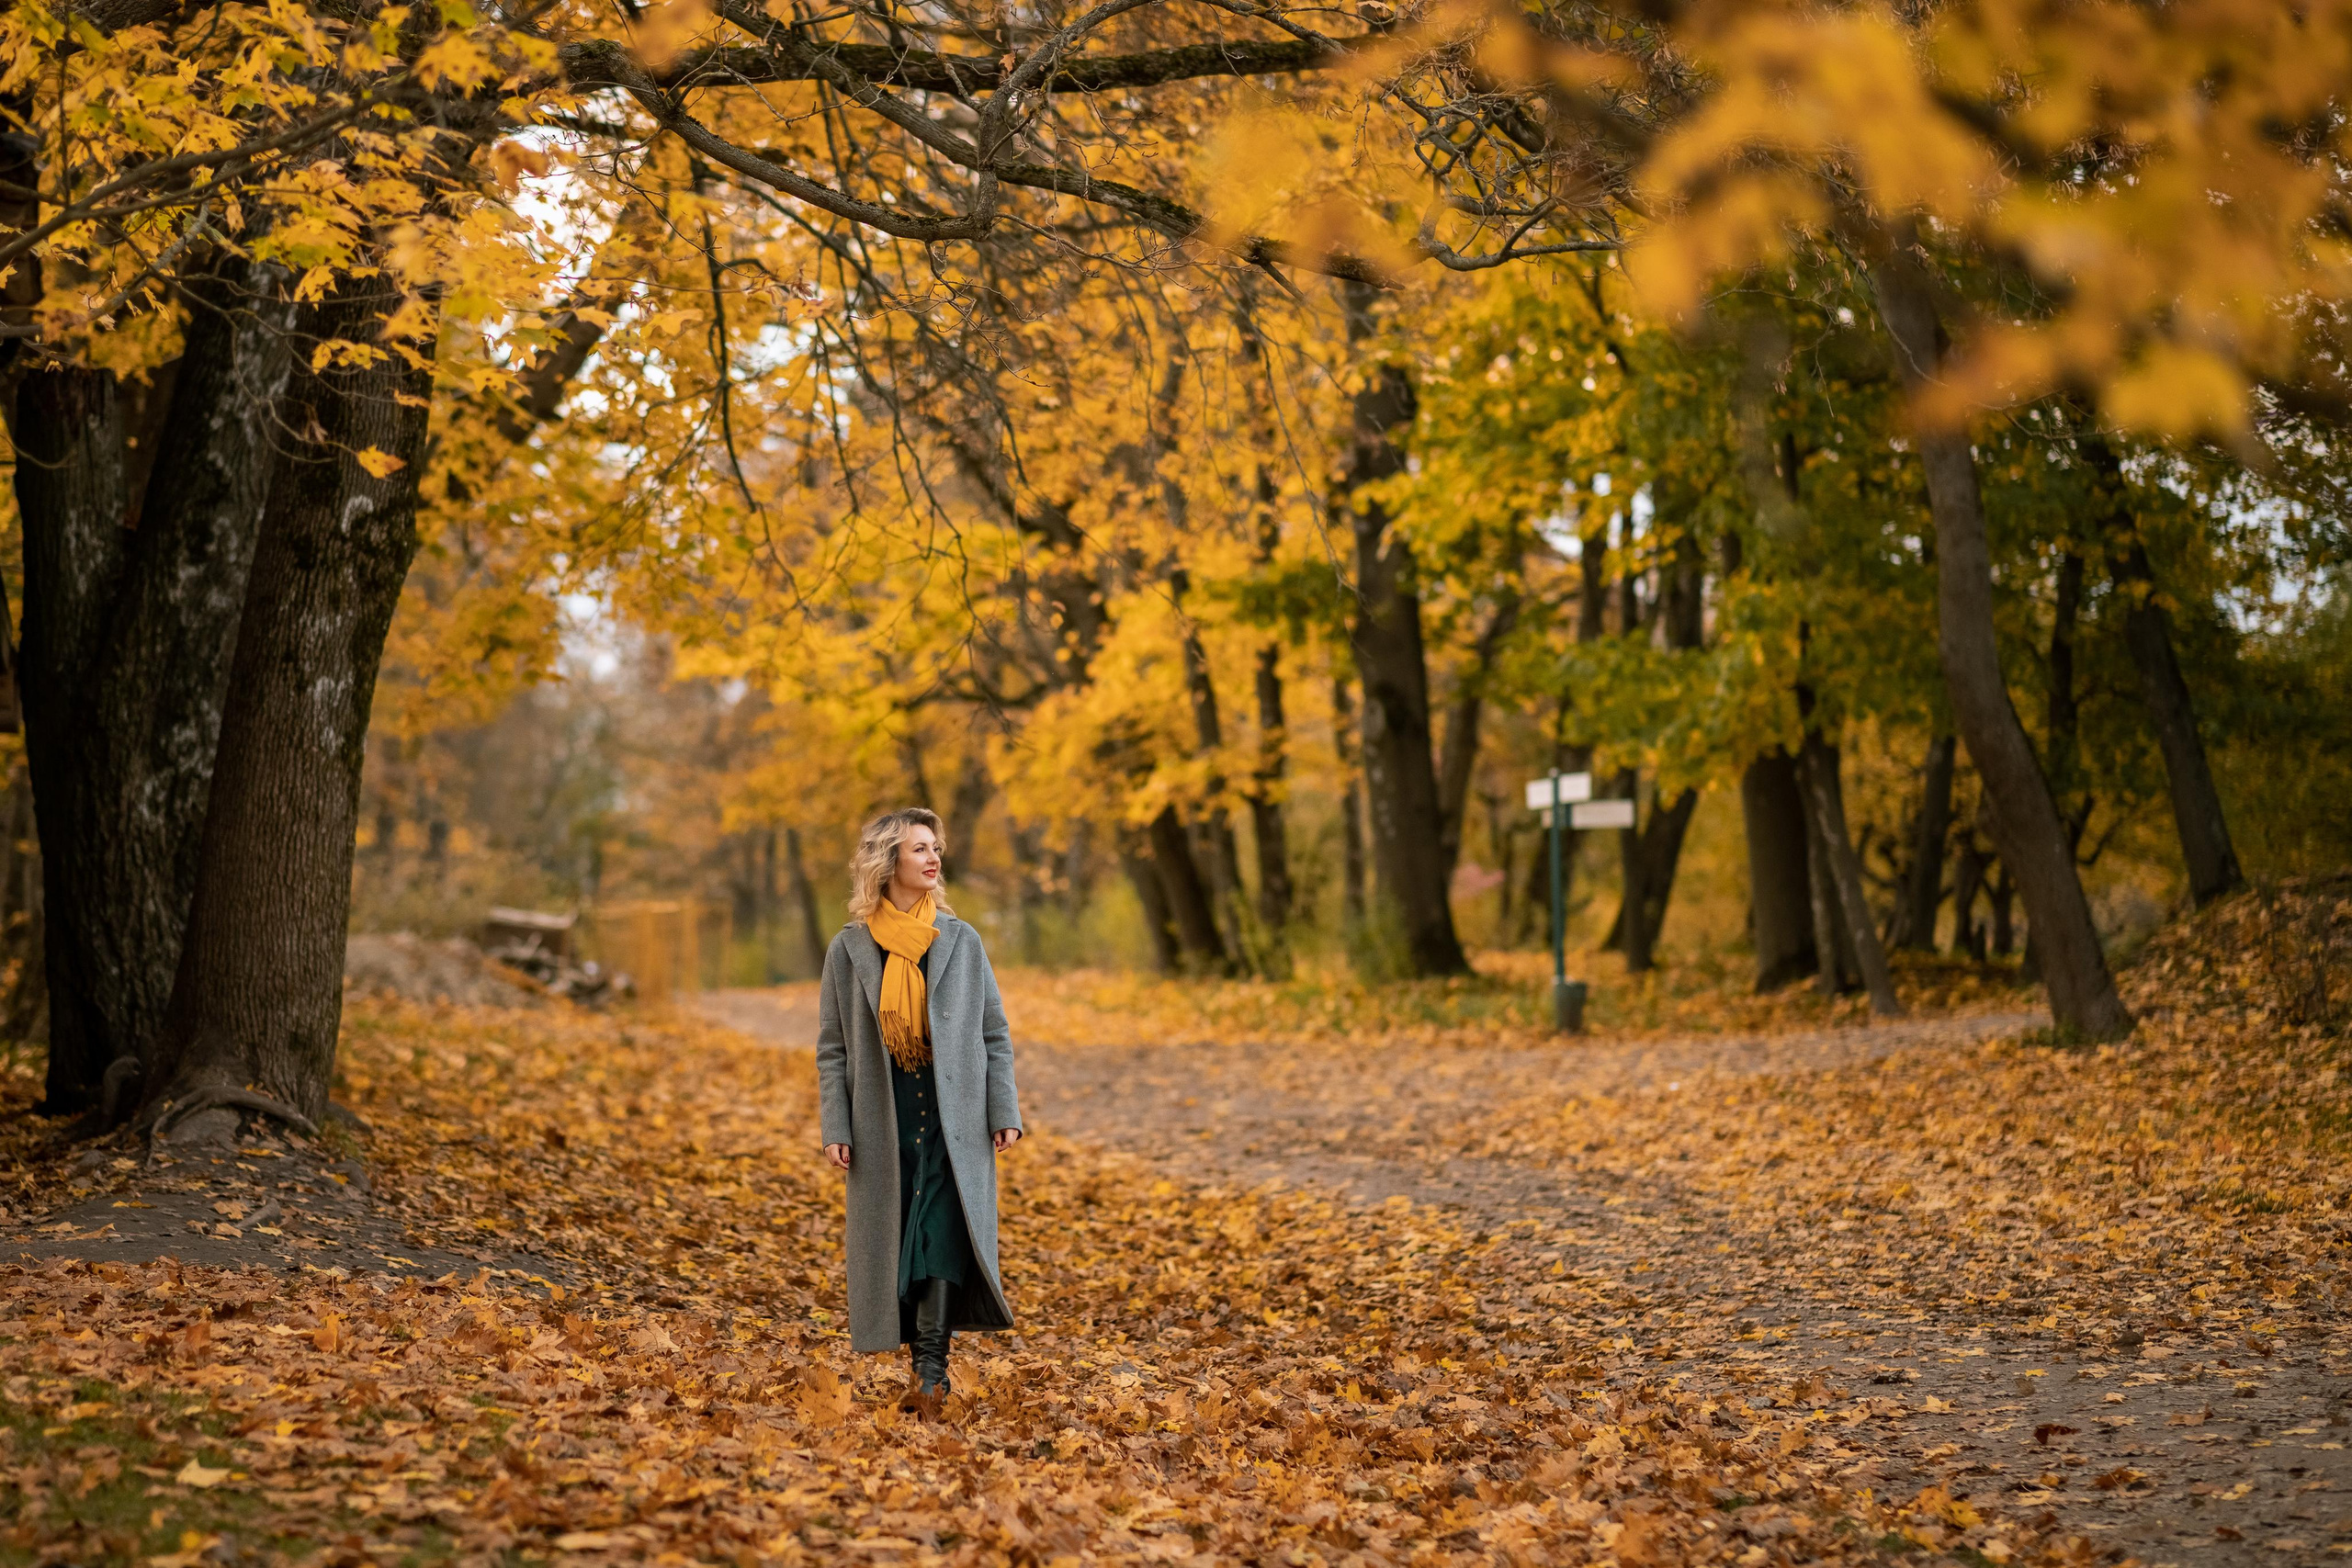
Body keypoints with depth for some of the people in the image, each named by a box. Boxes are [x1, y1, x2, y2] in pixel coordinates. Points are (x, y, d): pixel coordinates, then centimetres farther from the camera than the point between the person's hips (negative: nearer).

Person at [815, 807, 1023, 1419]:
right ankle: (924, 1363, 16)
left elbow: (995, 1034, 7)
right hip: (885, 1121, 1)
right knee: (896, 1240, 4)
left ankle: (931, 1368, -13)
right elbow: (832, 1047, 5)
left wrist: (1005, 1111, -1)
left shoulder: (962, 941, 5)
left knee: (944, 1232, -12)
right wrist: (834, 1128, -2)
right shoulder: (849, 949, 3)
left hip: (954, 1119, -1)